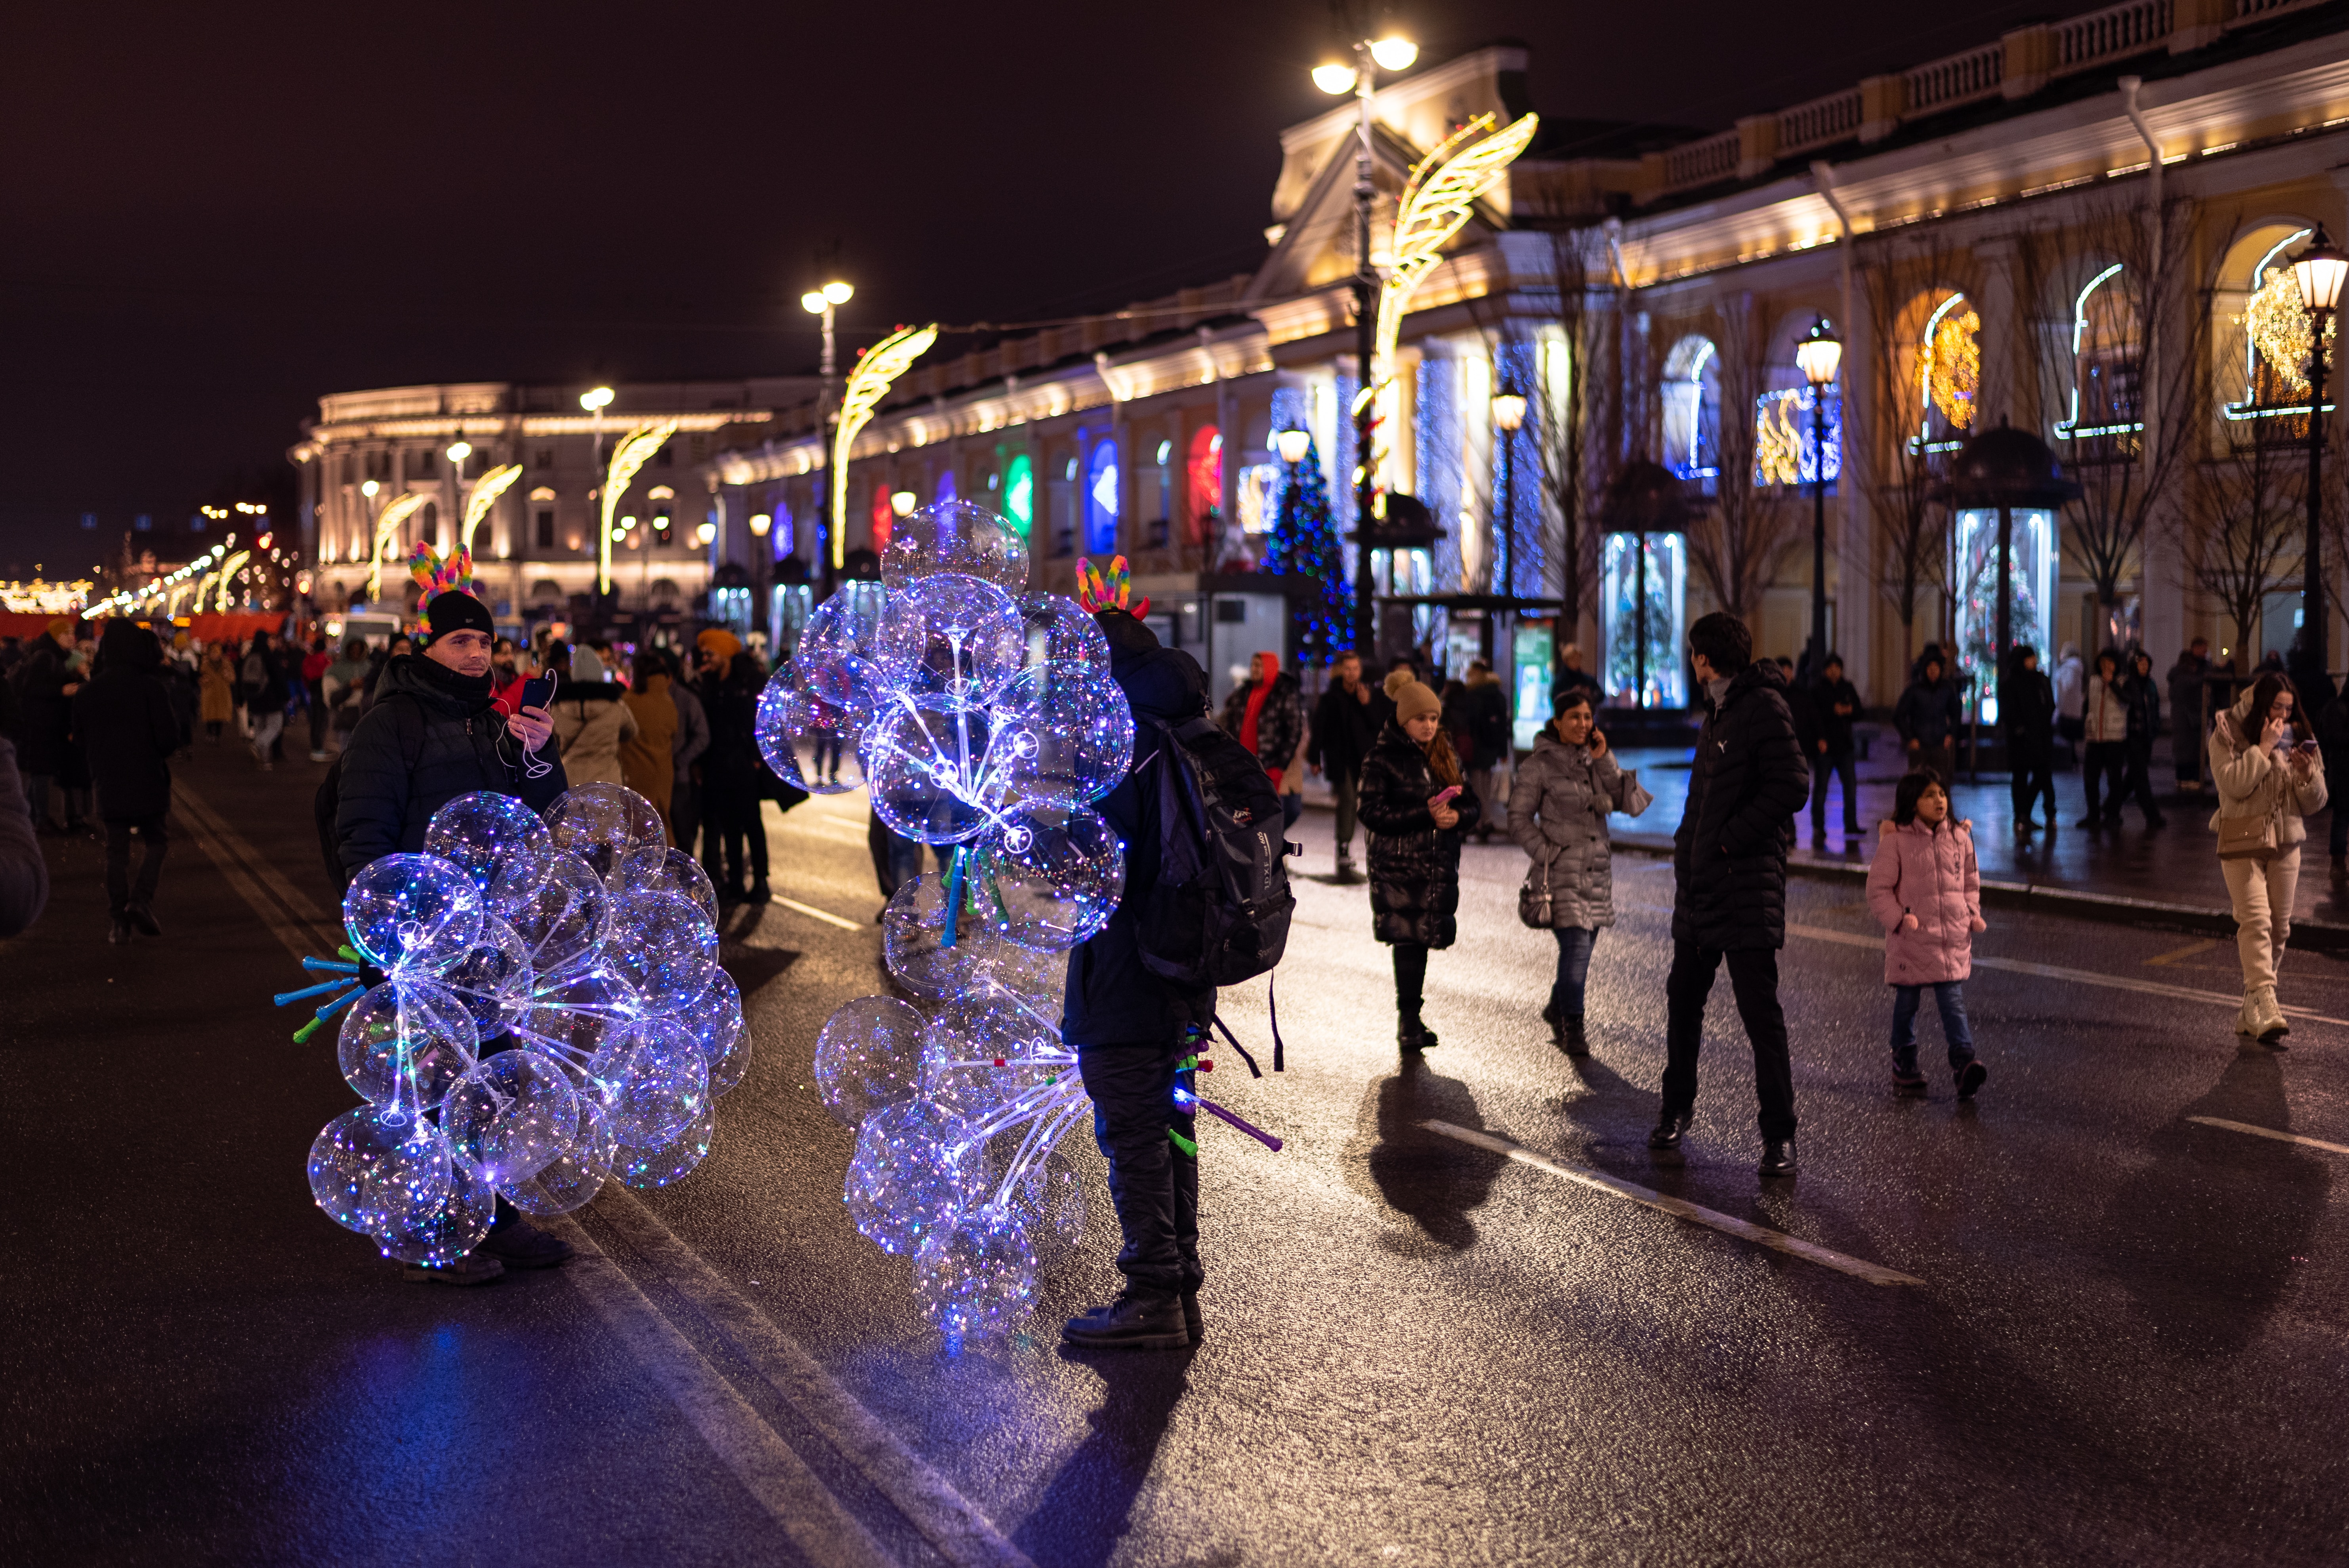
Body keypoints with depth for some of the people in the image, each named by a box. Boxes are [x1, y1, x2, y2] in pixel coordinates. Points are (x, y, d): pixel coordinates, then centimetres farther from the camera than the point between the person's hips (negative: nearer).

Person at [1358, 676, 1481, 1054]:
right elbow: (1372, 814, -12)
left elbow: (1473, 804, 11)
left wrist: (1457, 816, -13)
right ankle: (1409, 1023, -7)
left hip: (1440, 865, 5)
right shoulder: (1383, 759, -4)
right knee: (1409, 941, -10)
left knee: (1422, 940, 7)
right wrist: (1425, 814, -19)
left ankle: (1410, 1022, 17)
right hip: (1398, 867, -5)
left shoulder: (1446, 757, 13)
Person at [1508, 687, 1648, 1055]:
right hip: (1561, 874, -5)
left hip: (1597, 872, 5)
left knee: (1582, 950, 12)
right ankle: (1573, 1026, -1)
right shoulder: (1540, 765, -5)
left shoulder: (1598, 760, 10)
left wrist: (1605, 762, -7)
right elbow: (1519, 818, -3)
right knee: (1576, 946, -15)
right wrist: (1546, 854, -11)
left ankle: (1556, 1009, 35)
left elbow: (1635, 804, -1)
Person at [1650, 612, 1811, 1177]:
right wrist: (1689, 846, 10)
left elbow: (1791, 787, -19)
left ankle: (1779, 1134, -1)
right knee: (1684, 999, 15)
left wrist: (1731, 840, -16)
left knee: (1761, 1012, -6)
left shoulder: (1764, 706, -10)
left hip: (1746, 887, -9)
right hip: (1700, 886, 9)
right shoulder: (1719, 711, 19)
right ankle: (1676, 1113, 29)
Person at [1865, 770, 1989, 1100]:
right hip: (1911, 939, -2)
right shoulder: (1895, 840, -7)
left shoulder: (1959, 837, 7)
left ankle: (1963, 1063, -13)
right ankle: (1904, 1066, 21)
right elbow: (1879, 888, -5)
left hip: (1953, 939, 2)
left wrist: (1973, 913, 7)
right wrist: (1898, 919, -16)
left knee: (1953, 1002, -5)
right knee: (1906, 1003, 8)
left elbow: (1971, 881, 20)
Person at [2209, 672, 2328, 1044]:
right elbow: (2233, 784, -19)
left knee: (2279, 929, 5)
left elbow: (2316, 802, 7)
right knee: (2256, 922, -17)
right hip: (2242, 843, -5)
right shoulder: (2228, 734, -4)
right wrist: (2264, 748, -19)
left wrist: (2307, 772, -12)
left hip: (2286, 844, 5)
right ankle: (2266, 1010, -26)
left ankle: (2250, 1011, 15)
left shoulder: (2296, 738, 9)